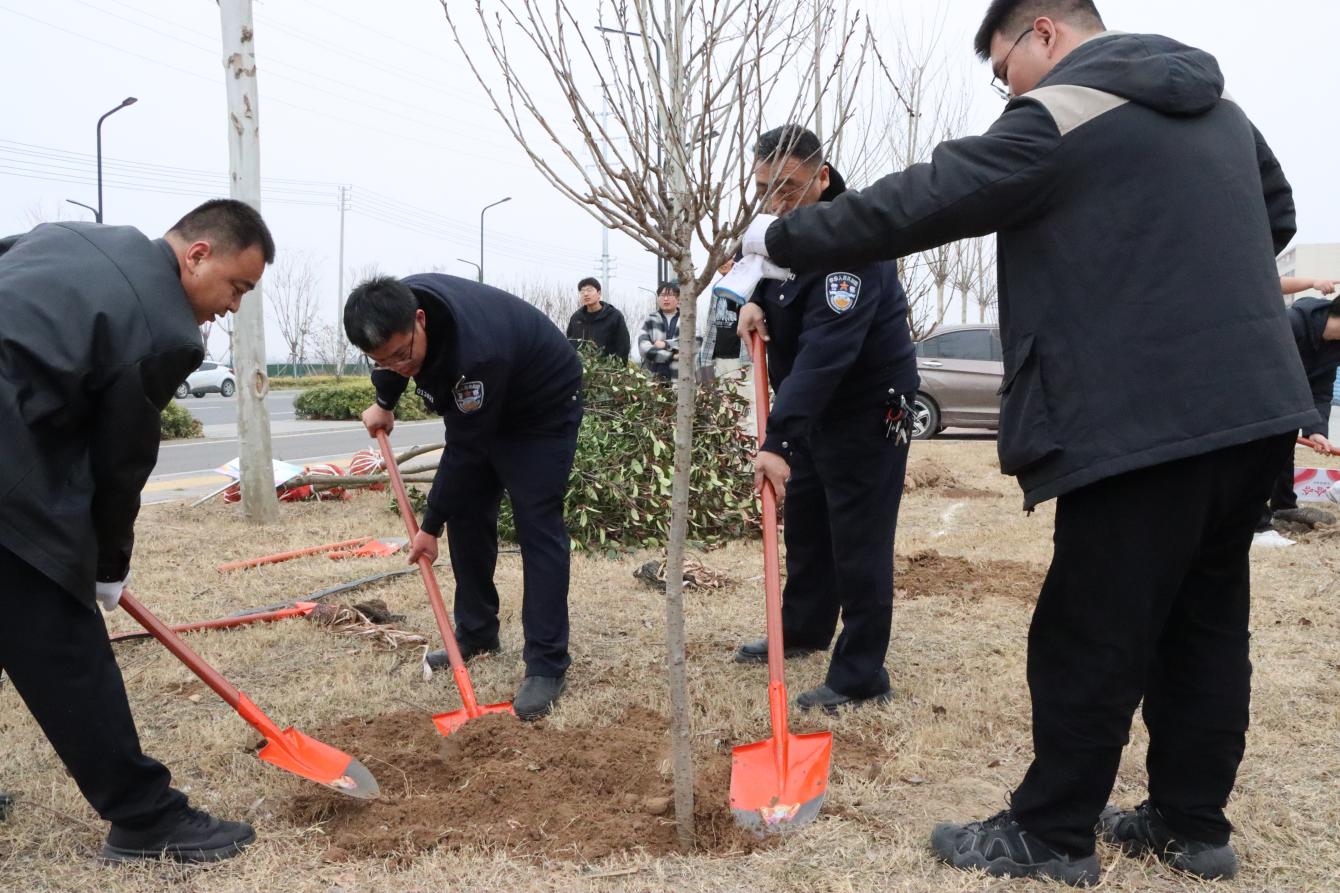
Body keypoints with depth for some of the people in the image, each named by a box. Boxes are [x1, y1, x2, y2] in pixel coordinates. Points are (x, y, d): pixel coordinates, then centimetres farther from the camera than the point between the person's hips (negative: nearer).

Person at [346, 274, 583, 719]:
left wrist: (430, 527, -20)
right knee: (466, 515, 6)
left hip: (543, 410, -8)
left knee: (537, 525, -13)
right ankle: (476, 633, 20)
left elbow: (464, 451, -31)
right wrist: (384, 403, 17)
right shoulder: (398, 305, -21)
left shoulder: (475, 352, -42)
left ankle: (547, 665, -10)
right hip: (477, 410, 8)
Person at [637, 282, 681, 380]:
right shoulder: (650, 319, 11)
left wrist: (666, 344, -11)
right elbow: (643, 347, -4)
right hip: (652, 377, 1)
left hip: (679, 378, -1)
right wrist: (672, 355, -12)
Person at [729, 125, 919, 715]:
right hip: (814, 406, 9)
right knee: (804, 527, 20)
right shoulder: (778, 228, 1)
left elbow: (825, 352, -38)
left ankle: (860, 679, 4)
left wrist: (778, 441, -44)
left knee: (858, 545, -6)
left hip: (868, 409, -9)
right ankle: (803, 630, 38)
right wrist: (753, 301, -4)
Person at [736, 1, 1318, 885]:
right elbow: (1277, 215, 31)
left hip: (1145, 423, -9)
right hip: (1250, 406, 9)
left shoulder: (1060, 115, -9)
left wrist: (782, 238, -2)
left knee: (1090, 639, 1)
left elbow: (916, 205, -12)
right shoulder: (1220, 106, 18)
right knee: (1207, 622, 15)